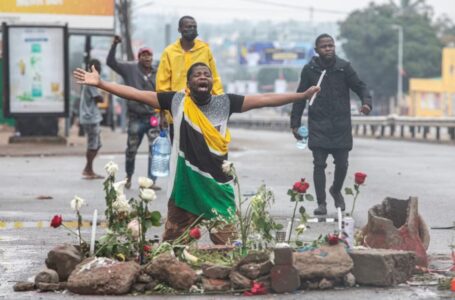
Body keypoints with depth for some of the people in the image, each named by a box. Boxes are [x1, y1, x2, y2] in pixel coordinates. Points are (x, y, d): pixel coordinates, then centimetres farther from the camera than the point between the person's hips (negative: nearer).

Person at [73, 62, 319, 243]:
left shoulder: (225, 103, 0)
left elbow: (264, 99, -1)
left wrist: (302, 95, -5)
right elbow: (136, 94, -2)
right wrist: (100, 84, -7)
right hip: (185, 184, 0)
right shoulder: (177, 101, -2)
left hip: (217, 183, 0)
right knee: (173, 241, 8)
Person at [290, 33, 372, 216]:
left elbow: (360, 86, 4)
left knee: (342, 164, 5)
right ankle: (321, 202, 5)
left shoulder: (344, 67, 1)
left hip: (341, 125, 1)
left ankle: (336, 190, 34)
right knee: (319, 164, -4)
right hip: (318, 127, -1)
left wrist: (366, 102, -18)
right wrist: (295, 123, 5)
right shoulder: (309, 70, 2)